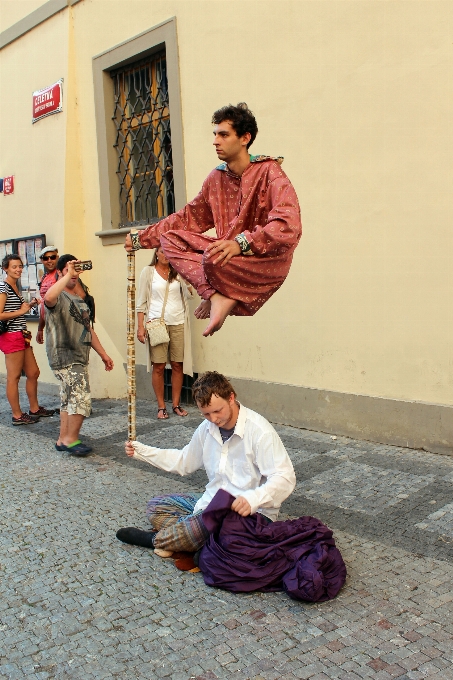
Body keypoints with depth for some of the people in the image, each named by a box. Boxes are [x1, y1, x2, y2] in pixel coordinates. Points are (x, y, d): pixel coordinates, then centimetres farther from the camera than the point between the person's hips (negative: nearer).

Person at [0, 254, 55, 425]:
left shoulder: (15, 287, 17)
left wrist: (29, 305, 9)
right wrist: (21, 311, -13)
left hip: (21, 336, 10)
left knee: (33, 373, 14)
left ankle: (34, 409, 26)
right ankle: (17, 416, 6)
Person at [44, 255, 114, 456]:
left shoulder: (81, 299, 18)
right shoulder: (58, 297, -10)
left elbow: (88, 329, 21)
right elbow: (48, 298, -37)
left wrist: (103, 354, 18)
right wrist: (68, 275, -29)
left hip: (79, 357, 9)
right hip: (64, 357, -9)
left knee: (70, 399, 13)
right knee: (81, 398, -14)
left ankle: (64, 440, 22)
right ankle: (72, 439, -1)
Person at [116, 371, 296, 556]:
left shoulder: (259, 431, -20)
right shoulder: (207, 428, 4)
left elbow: (285, 478, -25)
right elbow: (184, 461, 21)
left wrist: (252, 499, -42)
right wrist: (141, 451, 13)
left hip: (251, 512, -8)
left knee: (204, 522, -35)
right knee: (155, 507, 3)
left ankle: (155, 539, -7)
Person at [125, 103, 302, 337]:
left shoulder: (269, 172, -14)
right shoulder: (217, 177, 6)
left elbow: (289, 226, -28)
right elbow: (189, 217, 16)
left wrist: (241, 243, -41)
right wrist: (142, 238, 14)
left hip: (268, 262, -8)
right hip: (230, 252, 8)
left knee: (213, 258, -36)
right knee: (171, 238, -4)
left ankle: (225, 296, -5)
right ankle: (215, 295, -19)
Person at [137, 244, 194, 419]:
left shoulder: (177, 272, 11)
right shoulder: (148, 272, 4)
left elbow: (189, 293, 1)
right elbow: (141, 301, 3)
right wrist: (140, 326, -4)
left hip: (178, 323, 2)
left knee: (178, 365, 4)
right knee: (159, 366, -2)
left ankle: (176, 404, 14)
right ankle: (161, 406, 7)